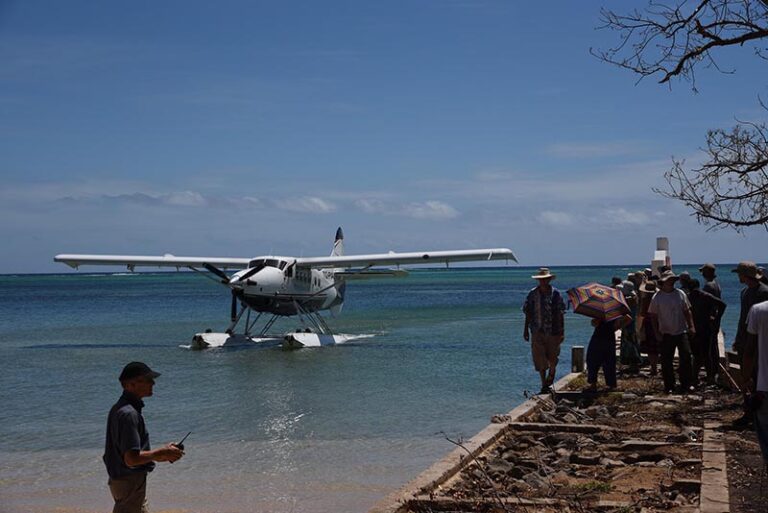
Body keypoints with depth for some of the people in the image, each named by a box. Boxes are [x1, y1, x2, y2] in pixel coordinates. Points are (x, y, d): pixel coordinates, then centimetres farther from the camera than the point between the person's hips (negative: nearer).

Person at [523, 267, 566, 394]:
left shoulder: (556, 294, -4)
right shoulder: (532, 294, 1)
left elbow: (561, 314, -3)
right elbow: (528, 313, 7)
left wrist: (562, 331, -7)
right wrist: (526, 329, 6)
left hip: (553, 331, -1)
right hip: (537, 331, 1)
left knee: (552, 358, 9)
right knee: (540, 359, 0)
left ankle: (551, 375, 38)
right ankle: (544, 384, 9)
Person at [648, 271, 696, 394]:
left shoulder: (680, 294, 3)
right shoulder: (657, 297, -4)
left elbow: (687, 311, 9)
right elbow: (653, 316, 1)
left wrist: (691, 326, 1)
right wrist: (657, 332, -3)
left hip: (682, 332, 1)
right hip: (666, 333, -1)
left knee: (686, 357, -3)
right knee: (667, 361, 2)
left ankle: (686, 385, 7)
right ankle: (669, 386, 13)